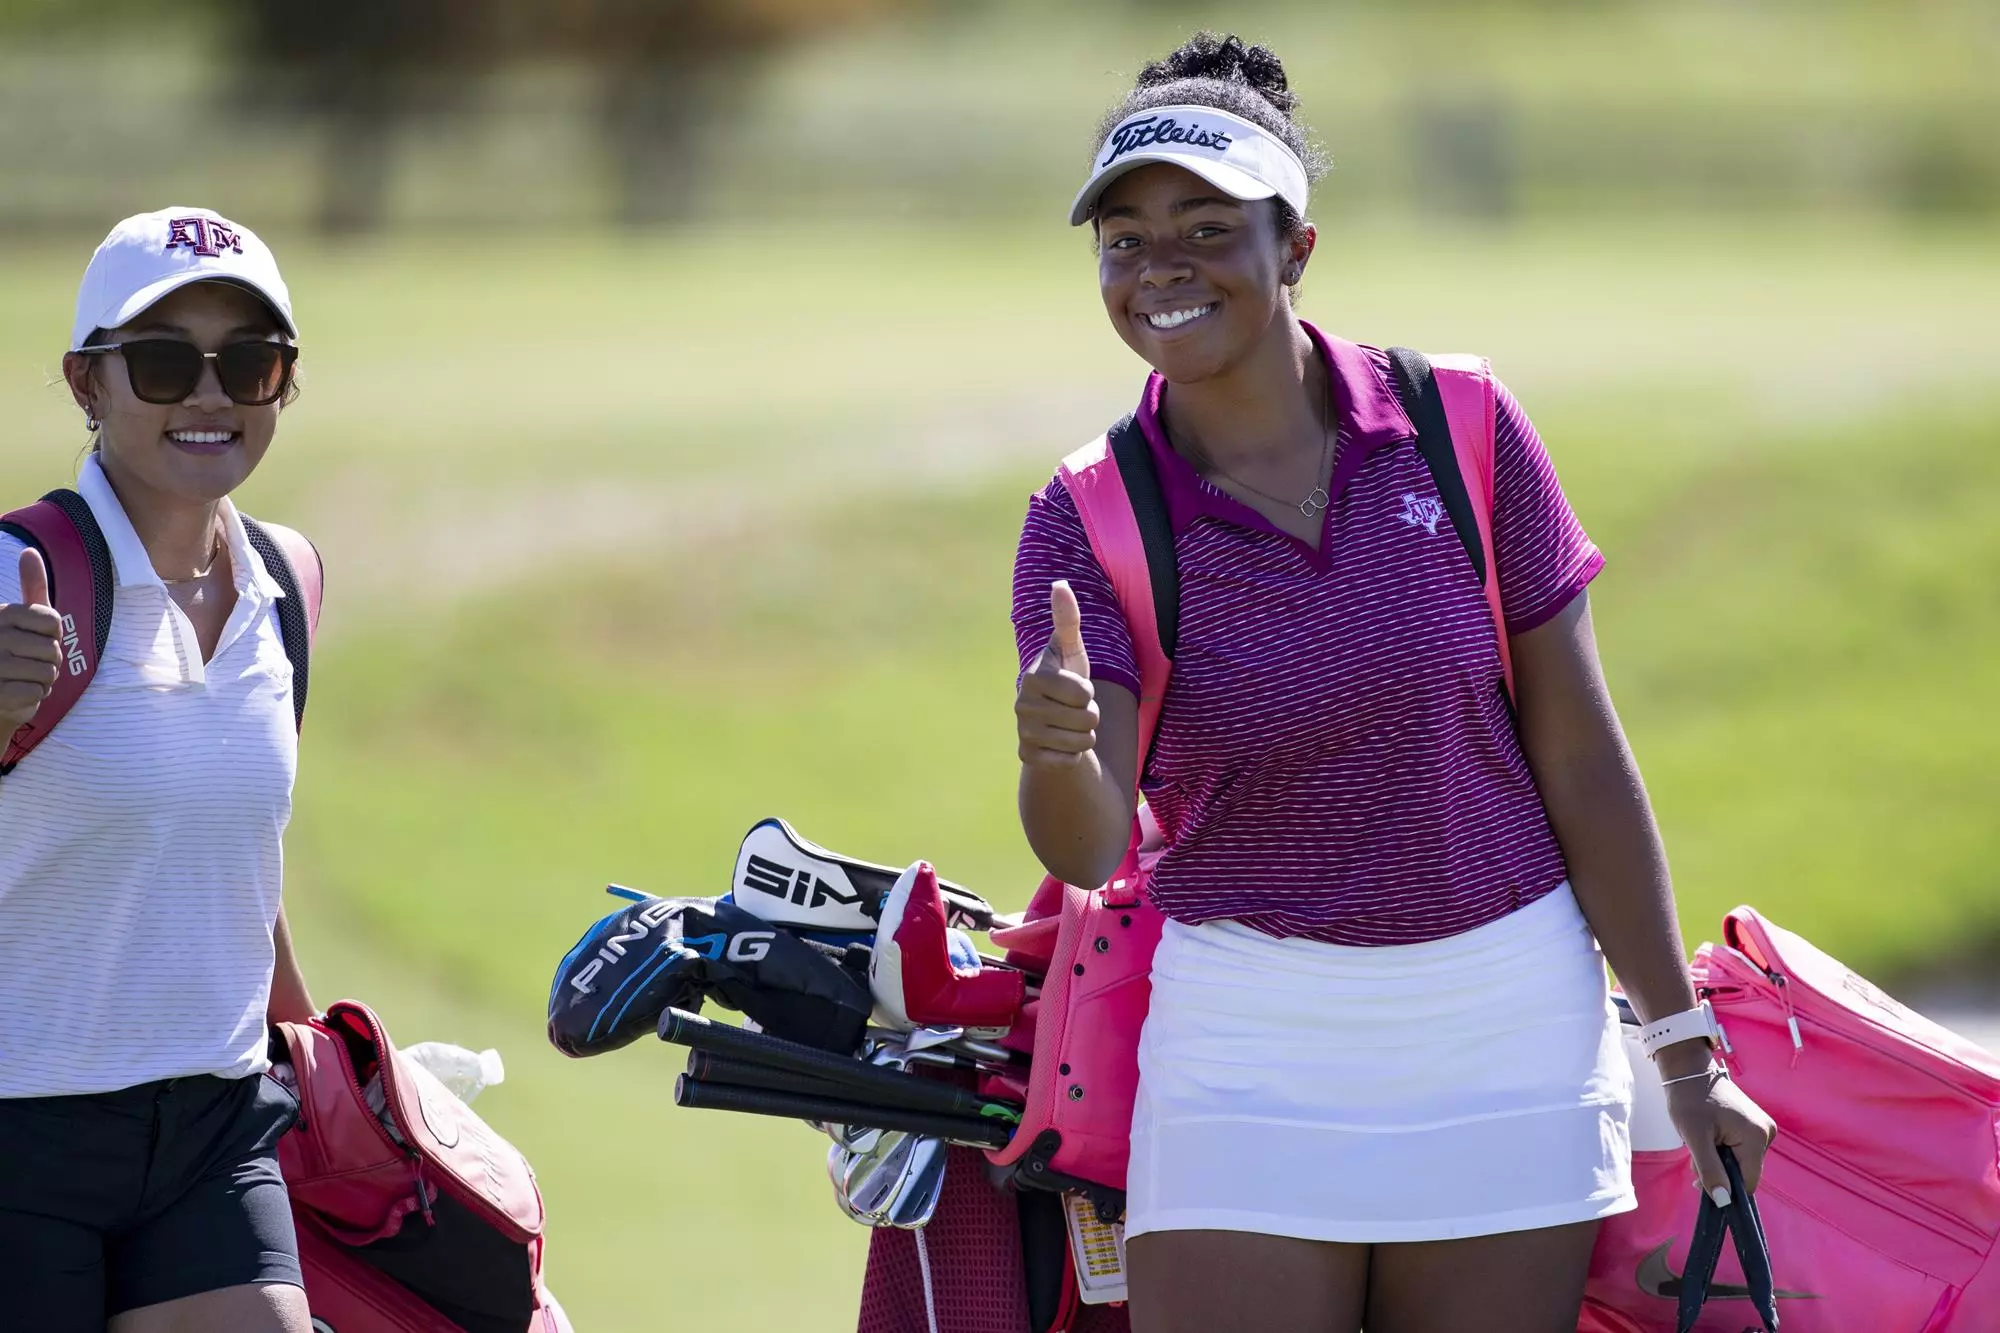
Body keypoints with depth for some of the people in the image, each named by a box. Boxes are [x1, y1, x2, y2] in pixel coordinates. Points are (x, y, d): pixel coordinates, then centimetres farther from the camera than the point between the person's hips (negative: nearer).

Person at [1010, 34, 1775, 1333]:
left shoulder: (1462, 432, -4)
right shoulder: (1086, 523, -4)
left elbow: (1580, 755, 1)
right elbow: (1091, 850, -16)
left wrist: (1680, 1050, 3)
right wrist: (1055, 750, -39)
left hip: (1507, 1027, 0)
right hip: (1250, 1042, 0)